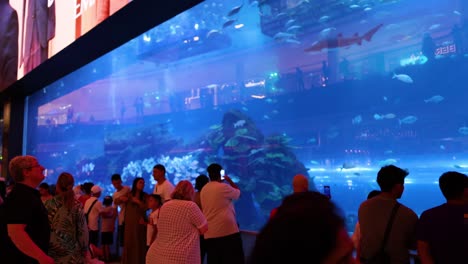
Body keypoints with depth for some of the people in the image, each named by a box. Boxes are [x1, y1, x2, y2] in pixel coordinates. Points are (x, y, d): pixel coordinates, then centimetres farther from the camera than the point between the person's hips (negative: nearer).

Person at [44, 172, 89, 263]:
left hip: (52, 249, 1)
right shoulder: (77, 205, -7)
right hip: (71, 250, -1)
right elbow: (82, 229, -6)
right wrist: (84, 248, 3)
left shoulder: (49, 203, -5)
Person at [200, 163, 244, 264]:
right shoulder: (224, 187, -10)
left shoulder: (204, 190, 10)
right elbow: (238, 192, 7)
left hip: (210, 233, 6)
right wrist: (229, 180, 18)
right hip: (228, 230, -6)